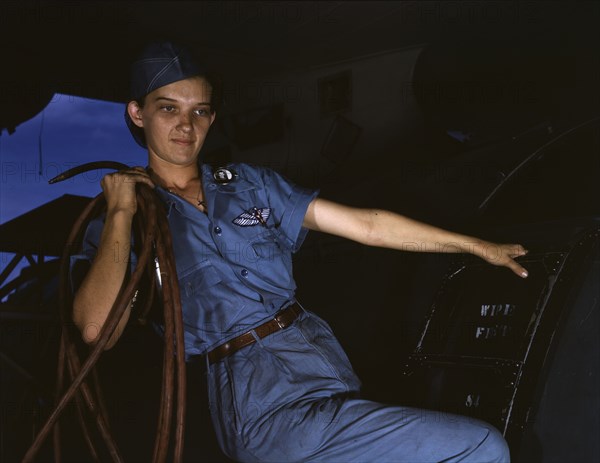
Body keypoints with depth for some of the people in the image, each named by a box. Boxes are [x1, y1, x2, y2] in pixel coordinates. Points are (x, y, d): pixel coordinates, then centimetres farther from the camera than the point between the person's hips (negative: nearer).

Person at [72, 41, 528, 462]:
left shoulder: (249, 184, 14)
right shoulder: (116, 227, 4)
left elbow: (367, 225, 13)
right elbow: (98, 329, -15)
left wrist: (478, 246, 12)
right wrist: (121, 213, -8)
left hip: (326, 358, 6)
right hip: (262, 400, -6)